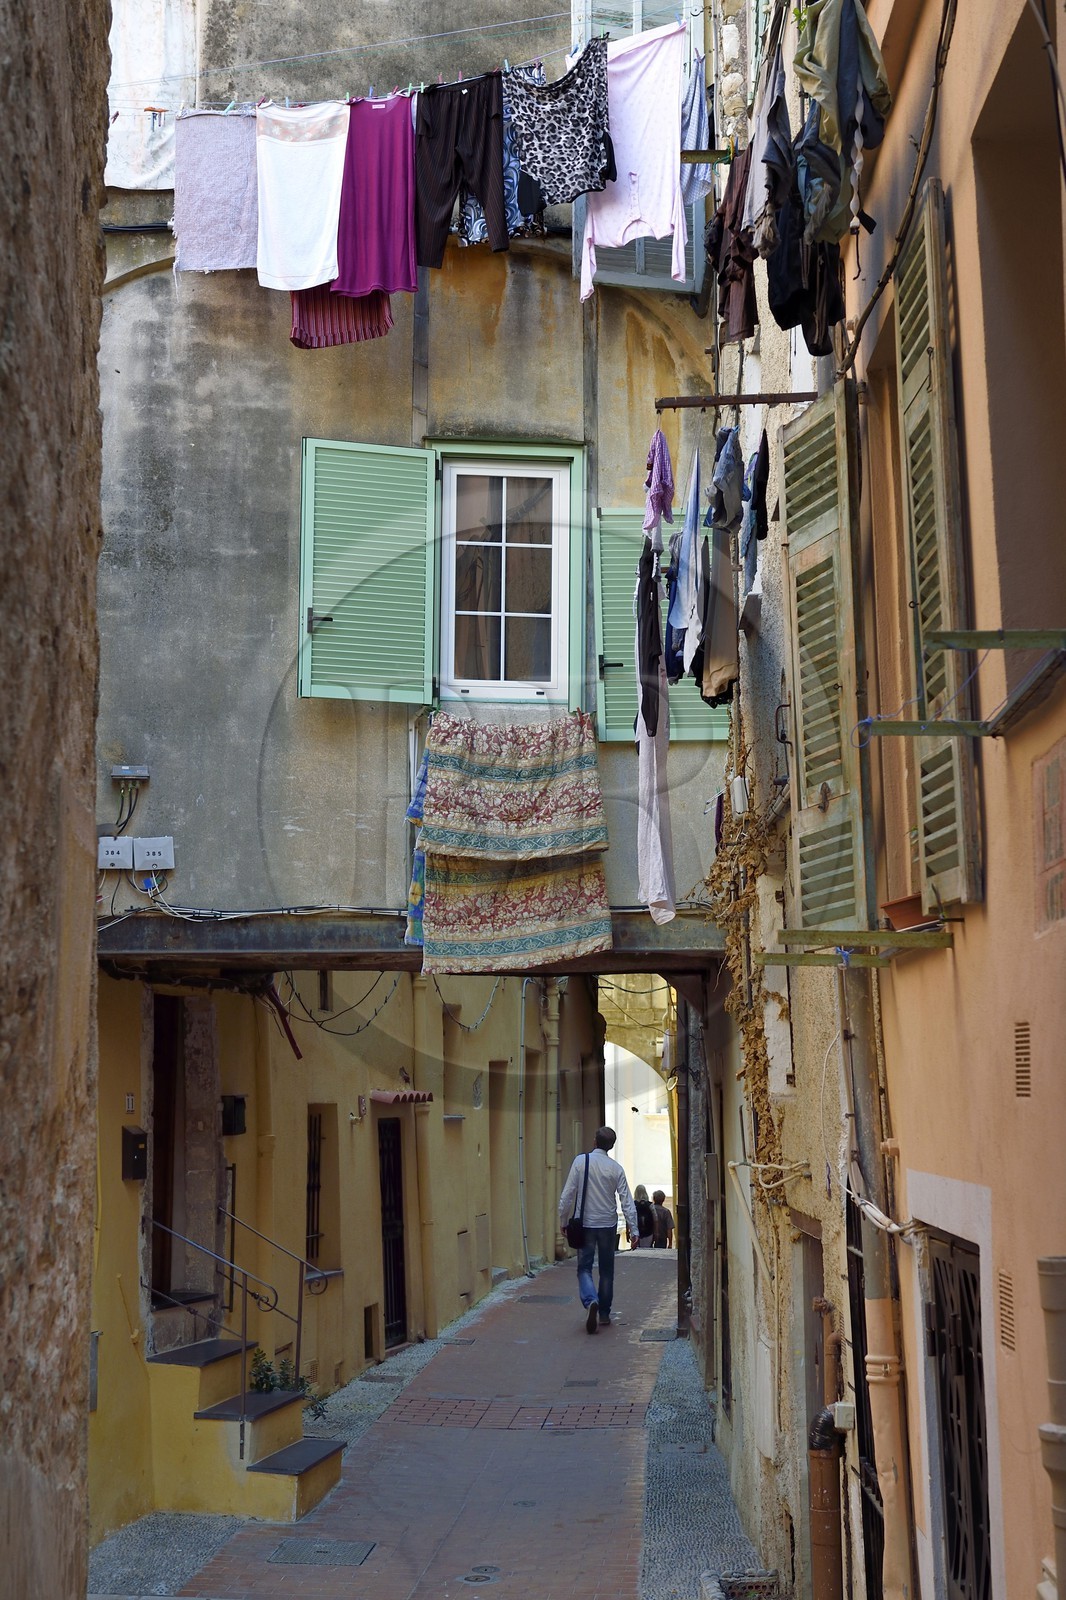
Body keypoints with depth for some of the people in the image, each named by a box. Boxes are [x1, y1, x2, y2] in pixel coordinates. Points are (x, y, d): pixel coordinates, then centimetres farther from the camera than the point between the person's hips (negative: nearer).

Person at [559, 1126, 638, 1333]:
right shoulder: (615, 1168, -3)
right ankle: (604, 1314, 19)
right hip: (608, 1224, 1)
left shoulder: (580, 1161, -7)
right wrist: (633, 1229, 0)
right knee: (607, 1271, 14)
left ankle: (590, 1301, -23)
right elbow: (627, 1201, -4)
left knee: (584, 1268, 3)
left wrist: (563, 1220, 5)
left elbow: (568, 1194, -6)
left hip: (585, 1223, -1)